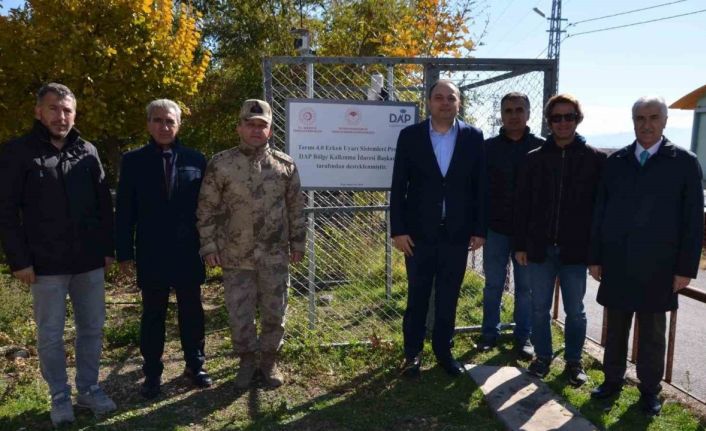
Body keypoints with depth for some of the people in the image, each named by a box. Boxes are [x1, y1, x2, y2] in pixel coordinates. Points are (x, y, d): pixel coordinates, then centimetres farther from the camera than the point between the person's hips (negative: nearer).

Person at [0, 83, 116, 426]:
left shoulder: (87, 152, 7)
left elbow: (104, 204, 10)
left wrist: (107, 248, 6)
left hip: (89, 261, 3)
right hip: (46, 264, -3)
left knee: (92, 328, 12)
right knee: (50, 334, 8)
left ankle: (88, 389, 29)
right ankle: (60, 396, 25)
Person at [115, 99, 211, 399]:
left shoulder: (195, 159, 1)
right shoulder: (133, 161, 0)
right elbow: (124, 211, 0)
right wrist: (124, 253, -3)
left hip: (188, 252, 1)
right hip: (151, 253, 0)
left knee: (191, 311, 12)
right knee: (153, 314, 10)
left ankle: (195, 365, 28)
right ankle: (152, 373, 24)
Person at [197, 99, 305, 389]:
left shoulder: (285, 165, 1)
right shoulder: (220, 165, -3)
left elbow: (296, 208, 7)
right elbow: (207, 210, 0)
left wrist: (297, 244, 6)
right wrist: (209, 246, -3)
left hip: (275, 256, 1)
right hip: (235, 257, -1)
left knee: (274, 312, 10)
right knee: (239, 314, 9)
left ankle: (269, 360, 31)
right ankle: (247, 360, 31)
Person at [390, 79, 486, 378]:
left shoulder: (473, 137, 1)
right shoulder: (410, 136, -2)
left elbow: (480, 187, 2)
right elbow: (398, 187, -3)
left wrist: (479, 229, -1)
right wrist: (398, 229, -8)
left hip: (457, 232, 1)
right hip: (419, 232, -1)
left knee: (448, 297, 12)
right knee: (417, 296, 10)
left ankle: (444, 350, 29)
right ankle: (413, 352, 25)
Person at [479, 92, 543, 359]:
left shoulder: (541, 148, -1)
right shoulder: (488, 147, 1)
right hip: (495, 229, 1)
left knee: (525, 287, 9)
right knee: (493, 286, 10)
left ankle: (523, 337, 22)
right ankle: (490, 333, 24)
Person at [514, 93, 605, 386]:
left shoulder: (595, 159, -2)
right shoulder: (535, 158, 2)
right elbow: (522, 204, 4)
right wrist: (520, 245, 2)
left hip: (575, 250, -1)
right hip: (540, 248, 2)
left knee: (575, 311, 11)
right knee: (540, 308, 11)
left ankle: (573, 360, 28)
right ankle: (543, 356, 28)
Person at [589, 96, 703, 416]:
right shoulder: (616, 161, 4)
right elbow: (600, 212, 6)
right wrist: (596, 257, 4)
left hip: (657, 267, -2)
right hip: (617, 264, 2)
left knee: (652, 333, 11)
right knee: (615, 328, 13)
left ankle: (649, 390, 26)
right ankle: (612, 380, 29)